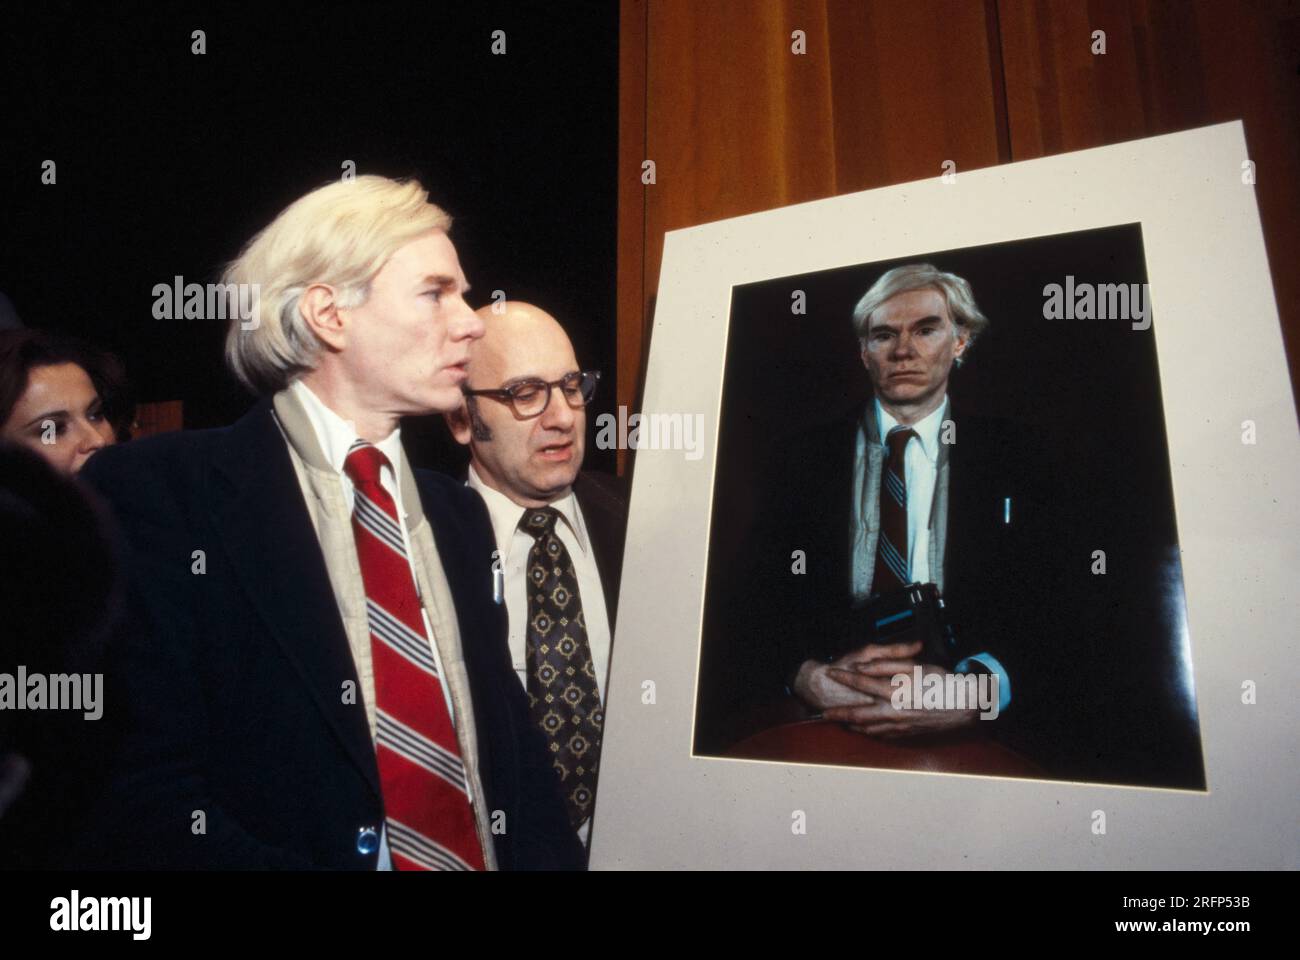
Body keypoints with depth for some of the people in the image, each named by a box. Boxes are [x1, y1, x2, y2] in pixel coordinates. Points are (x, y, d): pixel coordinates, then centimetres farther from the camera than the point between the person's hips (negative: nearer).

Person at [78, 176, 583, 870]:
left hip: (484, 855, 4)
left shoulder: (460, 517, 12)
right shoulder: (157, 491, -7)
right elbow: (142, 794, -13)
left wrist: (551, 854, -5)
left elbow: (509, 741, 11)